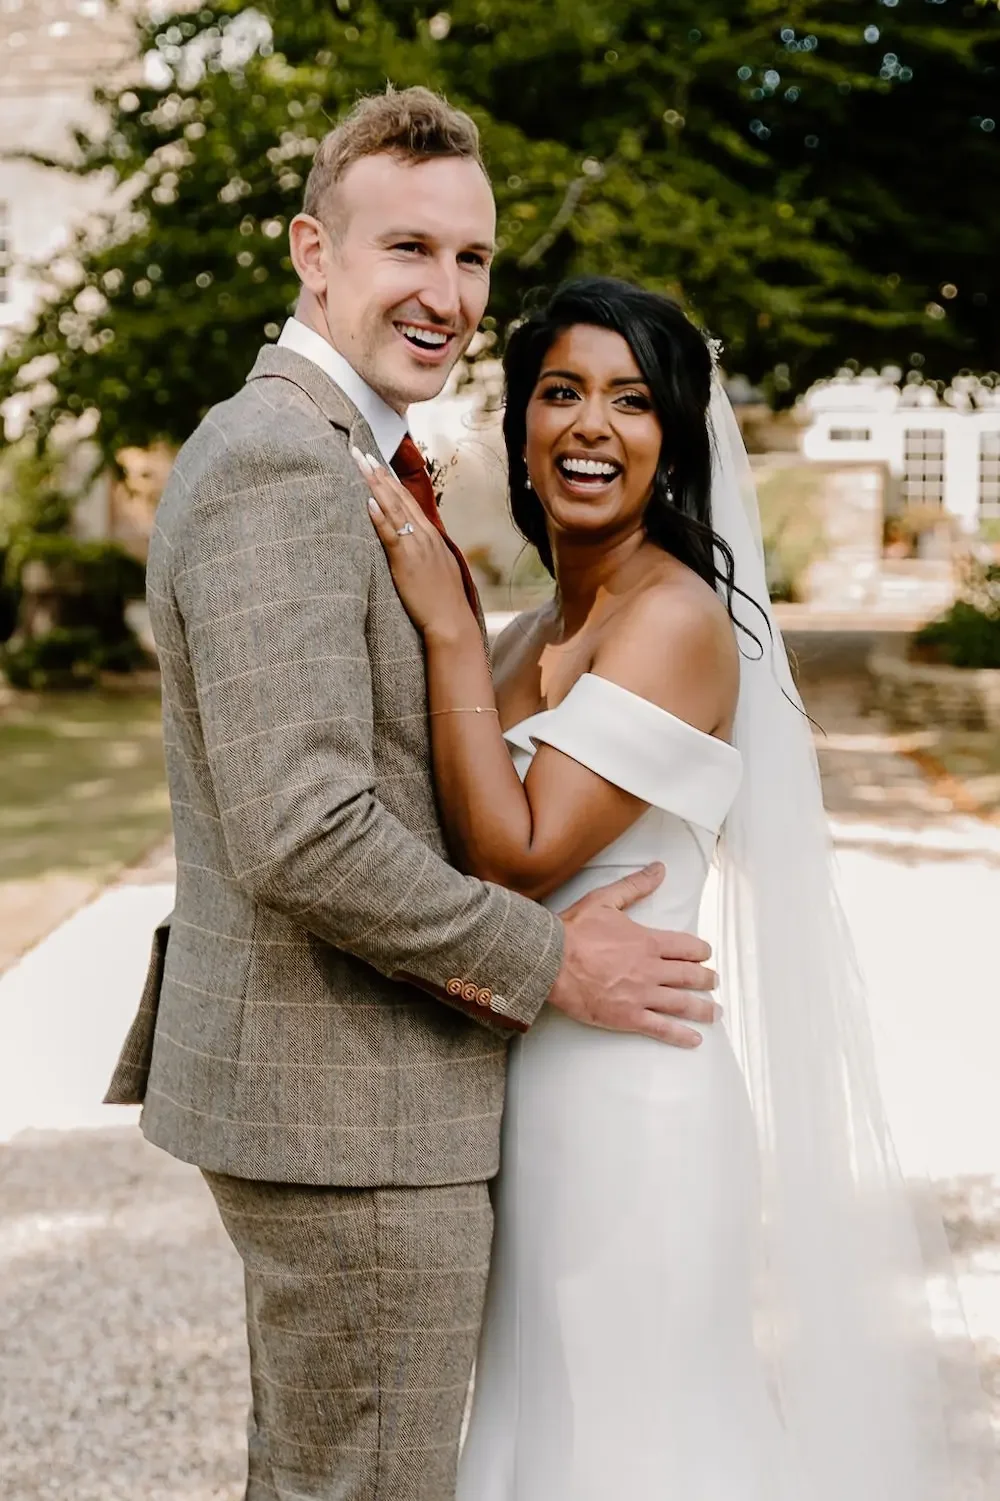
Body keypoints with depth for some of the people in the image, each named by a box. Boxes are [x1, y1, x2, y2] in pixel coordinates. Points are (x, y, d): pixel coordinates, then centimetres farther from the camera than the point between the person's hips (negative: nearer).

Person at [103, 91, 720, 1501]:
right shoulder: (278, 465, -20)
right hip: (346, 1102, -10)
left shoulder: (335, 460, 14)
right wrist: (547, 963, -17)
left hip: (331, 1083, 10)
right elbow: (300, 833, -28)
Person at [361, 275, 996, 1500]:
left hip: (627, 1099, -8)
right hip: (531, 1092, 8)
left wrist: (446, 622, -22)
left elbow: (518, 856, -23)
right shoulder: (533, 633, 9)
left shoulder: (676, 618, -17)